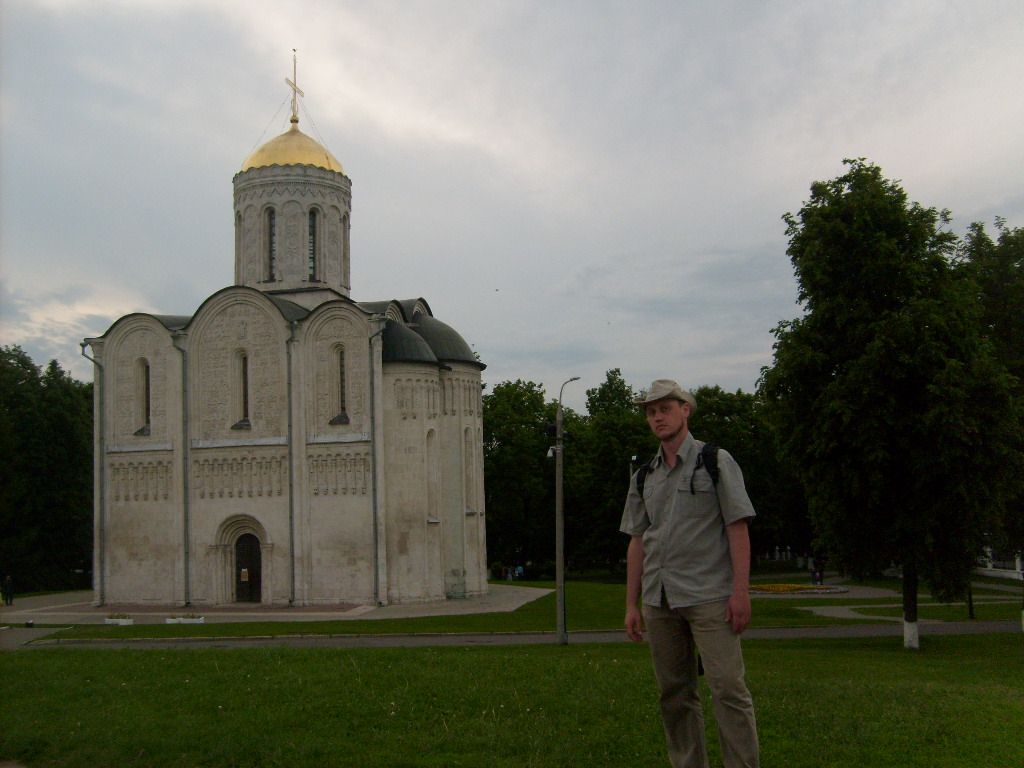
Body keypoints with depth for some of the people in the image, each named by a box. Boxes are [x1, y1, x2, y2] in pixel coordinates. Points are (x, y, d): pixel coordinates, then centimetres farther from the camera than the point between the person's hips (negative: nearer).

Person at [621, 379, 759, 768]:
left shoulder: (716, 461, 2)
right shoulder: (644, 476, 16)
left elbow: (738, 529, -3)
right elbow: (637, 543, 16)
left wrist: (741, 591, -12)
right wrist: (632, 604, 11)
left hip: (709, 596, -5)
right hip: (659, 600, 5)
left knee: (728, 687, -11)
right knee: (674, 693, 7)